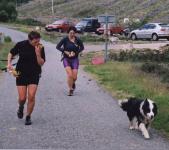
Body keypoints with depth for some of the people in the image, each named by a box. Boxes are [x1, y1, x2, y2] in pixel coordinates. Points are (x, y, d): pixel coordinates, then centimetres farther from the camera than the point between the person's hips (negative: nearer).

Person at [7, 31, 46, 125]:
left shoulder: (40, 48, -9)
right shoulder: (21, 45, -10)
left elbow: (41, 63, -12)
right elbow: (11, 53, 7)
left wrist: (38, 53, -26)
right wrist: (9, 63, -7)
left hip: (34, 74, 0)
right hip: (21, 74, 0)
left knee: (31, 97, -10)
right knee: (22, 98, -2)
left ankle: (28, 117, 12)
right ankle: (21, 107, 35)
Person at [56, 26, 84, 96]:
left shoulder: (77, 40, -4)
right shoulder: (65, 39, -8)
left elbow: (82, 47, 7)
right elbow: (58, 47, -6)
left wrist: (75, 52, -9)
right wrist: (65, 52, -17)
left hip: (75, 59, 2)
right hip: (66, 59, -2)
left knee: (74, 77, 0)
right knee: (70, 75, -16)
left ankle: (73, 83, 38)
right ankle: (70, 90, 3)